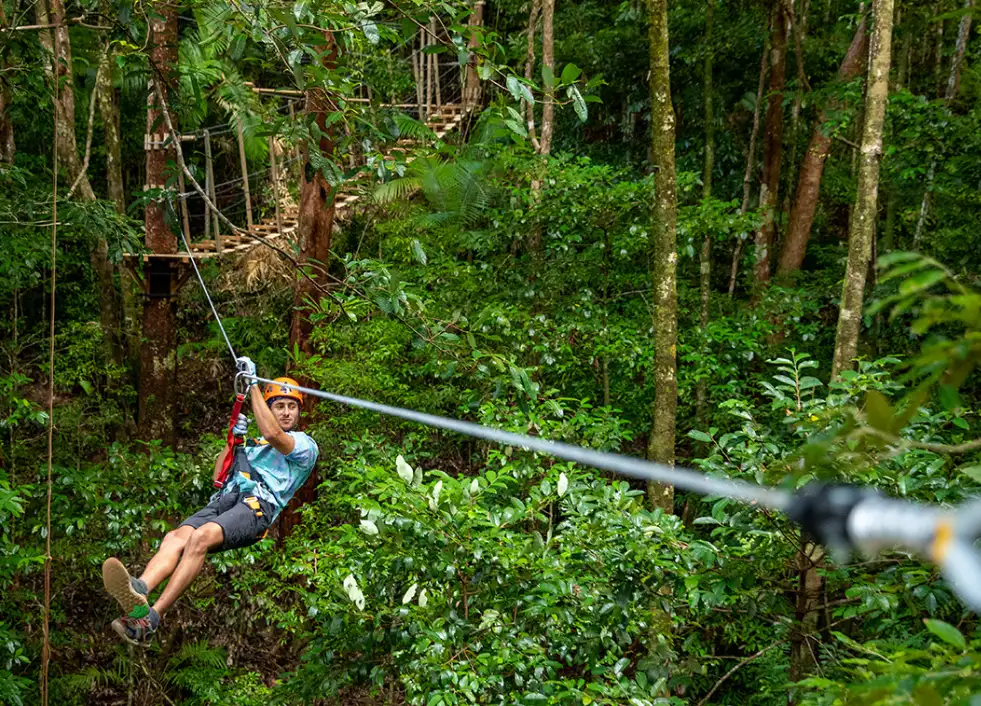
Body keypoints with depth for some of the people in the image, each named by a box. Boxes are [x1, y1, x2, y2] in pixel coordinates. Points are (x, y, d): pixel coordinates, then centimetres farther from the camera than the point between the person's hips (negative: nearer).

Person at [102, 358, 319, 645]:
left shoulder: (306, 445, 16)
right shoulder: (251, 444, 38)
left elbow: (272, 433, -6)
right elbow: (218, 476, 29)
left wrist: (253, 383, -2)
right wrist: (233, 439, 18)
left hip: (258, 504, -6)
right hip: (225, 500, 6)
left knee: (202, 536, -34)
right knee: (176, 537, -26)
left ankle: (152, 618, -44)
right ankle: (139, 589, -55)